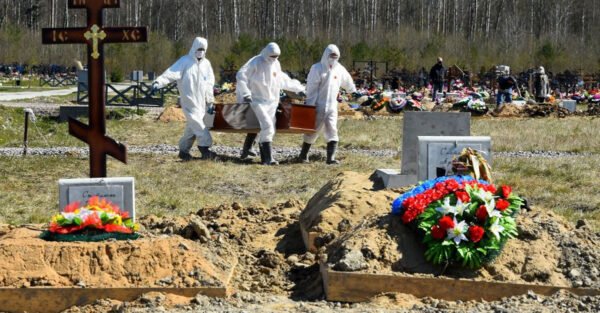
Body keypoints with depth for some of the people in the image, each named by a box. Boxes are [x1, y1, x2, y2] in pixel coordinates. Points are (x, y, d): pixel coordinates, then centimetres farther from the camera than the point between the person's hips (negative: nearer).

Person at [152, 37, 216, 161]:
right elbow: (171, 73, -16)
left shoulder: (206, 64, 11)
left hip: (201, 101, 5)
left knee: (192, 126, 7)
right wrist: (159, 82, -32)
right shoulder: (185, 61, -5)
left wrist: (210, 100, 13)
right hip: (189, 100, -5)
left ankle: (184, 150, 16)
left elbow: (209, 82, 16)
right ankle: (205, 147, -17)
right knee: (197, 123, -14)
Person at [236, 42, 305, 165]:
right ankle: (268, 158, -17)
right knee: (267, 126, -17)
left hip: (271, 102, 7)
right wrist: (246, 93, -21)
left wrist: (298, 88, 27)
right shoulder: (256, 63, -11)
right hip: (257, 101, -7)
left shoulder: (276, 64, 10)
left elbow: (284, 80, 25)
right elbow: (241, 76, -15)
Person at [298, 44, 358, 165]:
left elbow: (347, 81, 27)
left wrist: (353, 91, 41)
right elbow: (311, 88, -12)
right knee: (313, 131, 4)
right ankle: (303, 154, 18)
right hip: (319, 106, -4)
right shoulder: (317, 68, -8)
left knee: (332, 131, -4)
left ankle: (331, 157, -8)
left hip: (332, 106, 4)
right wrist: (310, 105, -17)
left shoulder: (340, 69, 7)